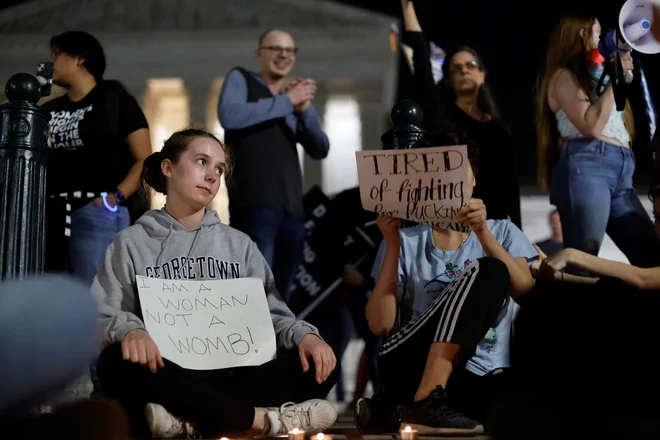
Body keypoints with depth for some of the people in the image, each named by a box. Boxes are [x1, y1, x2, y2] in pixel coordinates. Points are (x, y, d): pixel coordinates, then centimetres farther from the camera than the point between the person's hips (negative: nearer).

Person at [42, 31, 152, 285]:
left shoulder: (114, 99, 7)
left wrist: (116, 197, -13)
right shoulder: (49, 110, 22)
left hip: (99, 213, -5)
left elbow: (145, 160, 0)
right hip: (52, 216, 6)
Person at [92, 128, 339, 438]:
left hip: (232, 376, 3)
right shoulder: (132, 243, 11)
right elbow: (100, 315, 0)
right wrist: (128, 331, -24)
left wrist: (304, 334, -11)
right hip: (168, 376, -3)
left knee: (321, 364, -22)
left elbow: (270, 312, 12)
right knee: (119, 362, -36)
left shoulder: (239, 244, 20)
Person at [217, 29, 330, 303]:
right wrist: (287, 101, -8)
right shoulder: (240, 80, 8)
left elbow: (320, 150, 12)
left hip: (292, 209, 6)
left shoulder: (294, 100, 23)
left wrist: (304, 109, -4)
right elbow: (229, 115, -13)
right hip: (255, 204, -6)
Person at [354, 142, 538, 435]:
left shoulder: (503, 232, 15)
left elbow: (528, 294, -5)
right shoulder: (407, 241, 12)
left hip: (480, 380, 1)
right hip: (408, 365, -1)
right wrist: (393, 245, -6)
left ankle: (393, 411, -28)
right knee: (486, 273, -24)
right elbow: (380, 324, 0)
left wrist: (482, 232, -15)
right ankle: (425, 401, -34)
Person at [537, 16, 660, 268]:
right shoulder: (564, 76, 4)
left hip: (620, 172, 8)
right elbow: (591, 126, -10)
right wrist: (614, 78, -4)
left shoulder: (593, 77, 30)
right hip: (586, 166, -8)